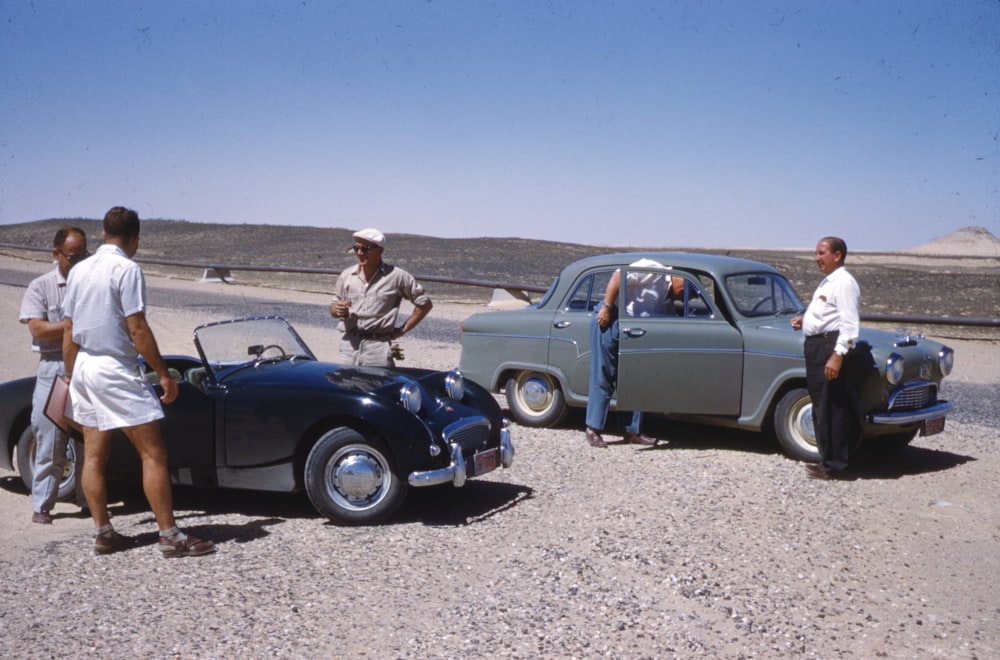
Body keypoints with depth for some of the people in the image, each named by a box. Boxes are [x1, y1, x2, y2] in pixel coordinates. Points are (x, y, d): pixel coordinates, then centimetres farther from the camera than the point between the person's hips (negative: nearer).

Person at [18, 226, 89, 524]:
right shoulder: (41, 287, 1)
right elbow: (38, 330, -9)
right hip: (54, 368, -3)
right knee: (49, 441, -1)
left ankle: (89, 499, 19)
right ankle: (41, 506, 6)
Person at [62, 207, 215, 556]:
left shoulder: (78, 271, 9)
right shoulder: (126, 269, -13)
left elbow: (69, 330, 12)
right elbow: (137, 329, -17)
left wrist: (71, 377, 21)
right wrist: (164, 374, -11)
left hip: (83, 368, 8)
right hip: (116, 370, -8)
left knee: (94, 456, 11)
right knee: (153, 454, -4)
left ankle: (104, 533, 16)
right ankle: (170, 536, -3)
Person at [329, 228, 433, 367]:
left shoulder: (396, 276, -1)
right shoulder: (346, 276, 10)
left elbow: (425, 303, 5)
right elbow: (333, 307, 19)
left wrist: (403, 329, 2)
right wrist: (337, 310, -5)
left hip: (378, 347, -4)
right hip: (350, 344, 4)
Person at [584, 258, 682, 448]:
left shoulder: (665, 298, 18)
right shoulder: (654, 270, -9)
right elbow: (618, 276, -19)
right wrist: (607, 307, -22)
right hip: (609, 320, -9)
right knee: (602, 378, -5)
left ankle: (632, 430, 14)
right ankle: (593, 429, 1)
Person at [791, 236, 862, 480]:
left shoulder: (844, 283, -13)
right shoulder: (828, 282, 19)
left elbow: (849, 323, -20)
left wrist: (837, 356, -27)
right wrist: (805, 320, 13)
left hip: (830, 348, -11)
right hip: (816, 346, 11)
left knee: (830, 409, -6)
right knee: (822, 407, 16)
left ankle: (833, 466, 0)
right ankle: (828, 460, 25)